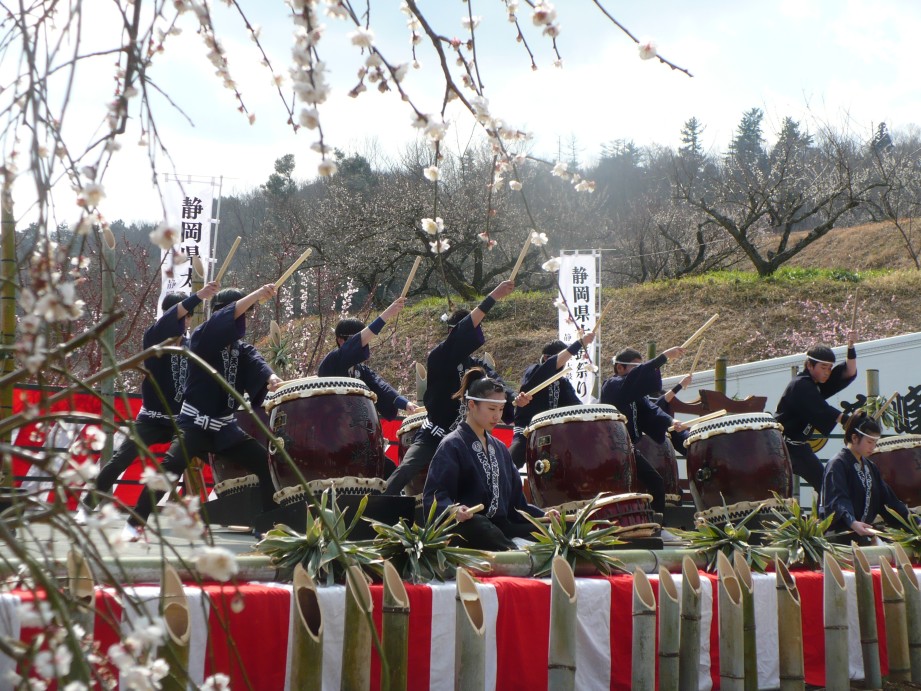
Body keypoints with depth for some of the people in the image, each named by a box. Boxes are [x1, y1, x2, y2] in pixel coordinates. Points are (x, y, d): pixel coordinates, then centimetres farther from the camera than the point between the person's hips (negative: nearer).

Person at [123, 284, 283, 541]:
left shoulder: (243, 349, 8)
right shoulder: (202, 338, -6)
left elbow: (257, 364, -13)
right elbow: (225, 318, -25)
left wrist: (272, 379, -34)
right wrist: (256, 295, -34)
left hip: (226, 426, 6)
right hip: (195, 423, -6)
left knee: (268, 464, 1)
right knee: (171, 465, -25)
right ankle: (135, 523, -13)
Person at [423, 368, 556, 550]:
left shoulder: (499, 448, 21)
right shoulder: (452, 445, -3)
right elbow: (434, 497, -12)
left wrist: (543, 515, 6)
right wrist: (454, 510, -33)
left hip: (501, 525, 7)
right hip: (468, 527, -7)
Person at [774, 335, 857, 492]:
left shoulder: (818, 383, 7)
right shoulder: (801, 385, -19)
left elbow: (848, 373, 2)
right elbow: (822, 412, -26)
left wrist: (850, 348, -12)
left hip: (799, 446, 9)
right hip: (781, 445, -9)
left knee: (823, 482, 7)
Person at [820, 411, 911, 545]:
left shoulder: (870, 467, 19)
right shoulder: (837, 465, -10)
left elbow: (887, 498, 18)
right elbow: (837, 500, -24)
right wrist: (852, 523, -41)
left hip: (865, 533, 8)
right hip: (841, 536, -8)